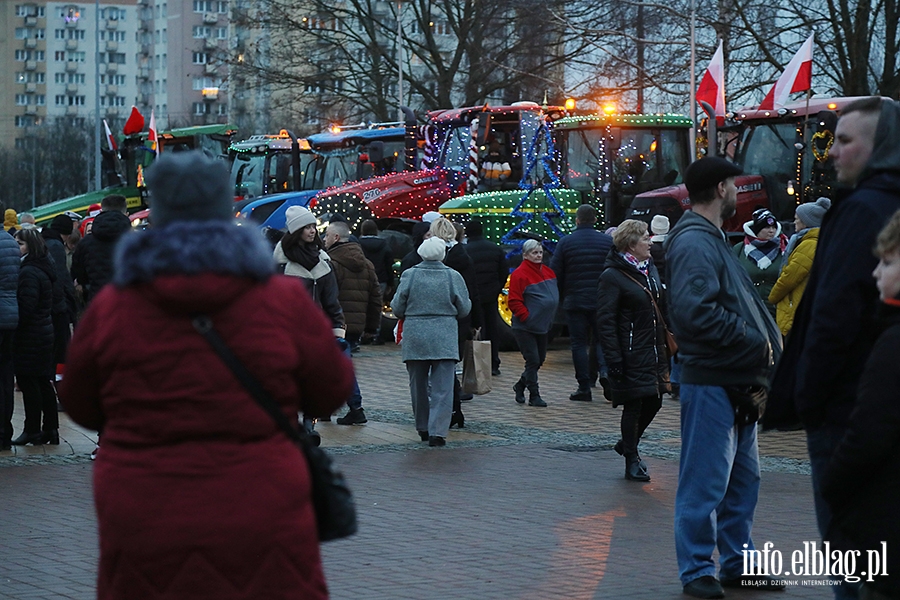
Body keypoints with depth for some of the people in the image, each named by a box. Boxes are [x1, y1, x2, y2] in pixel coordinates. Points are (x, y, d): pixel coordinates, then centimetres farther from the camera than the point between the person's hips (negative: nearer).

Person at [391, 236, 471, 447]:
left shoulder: (409, 275, -3)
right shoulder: (453, 277, -4)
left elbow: (397, 308, 2)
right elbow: (464, 309, 3)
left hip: (415, 337, 1)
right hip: (444, 338, -1)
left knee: (418, 384, 15)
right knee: (442, 387, -1)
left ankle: (423, 428, 24)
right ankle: (437, 431, -9)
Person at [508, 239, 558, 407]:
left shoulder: (548, 272, 10)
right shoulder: (519, 274, -13)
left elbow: (553, 297, 21)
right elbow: (514, 302, -15)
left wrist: (550, 317, 12)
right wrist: (527, 317, -18)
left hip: (542, 326, 8)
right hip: (525, 328, -8)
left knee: (540, 359, 14)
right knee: (533, 360, -6)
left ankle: (520, 386, 33)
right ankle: (534, 396, 2)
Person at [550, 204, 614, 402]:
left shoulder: (565, 242, -2)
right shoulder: (608, 241, 1)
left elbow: (555, 274, -1)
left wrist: (557, 297, 11)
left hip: (574, 301, -1)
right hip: (601, 301, 1)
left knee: (579, 343, 4)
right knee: (601, 338, 15)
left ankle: (584, 388, 3)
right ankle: (605, 369, -11)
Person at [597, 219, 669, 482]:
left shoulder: (650, 268, 12)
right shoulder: (612, 276, -13)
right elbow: (605, 321, -16)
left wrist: (666, 346, 17)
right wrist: (614, 359, -20)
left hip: (654, 350, 8)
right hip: (631, 355, -8)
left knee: (654, 401, 11)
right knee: (633, 405, 1)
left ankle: (627, 444, 33)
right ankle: (631, 461, 14)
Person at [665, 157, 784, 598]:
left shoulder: (713, 239, 19)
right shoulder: (694, 242, -15)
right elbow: (695, 312, -27)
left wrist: (765, 339, 4)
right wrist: (754, 342, -19)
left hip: (737, 382, 11)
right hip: (711, 383, -11)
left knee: (742, 479, 16)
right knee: (706, 482, -3)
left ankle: (737, 563, 25)